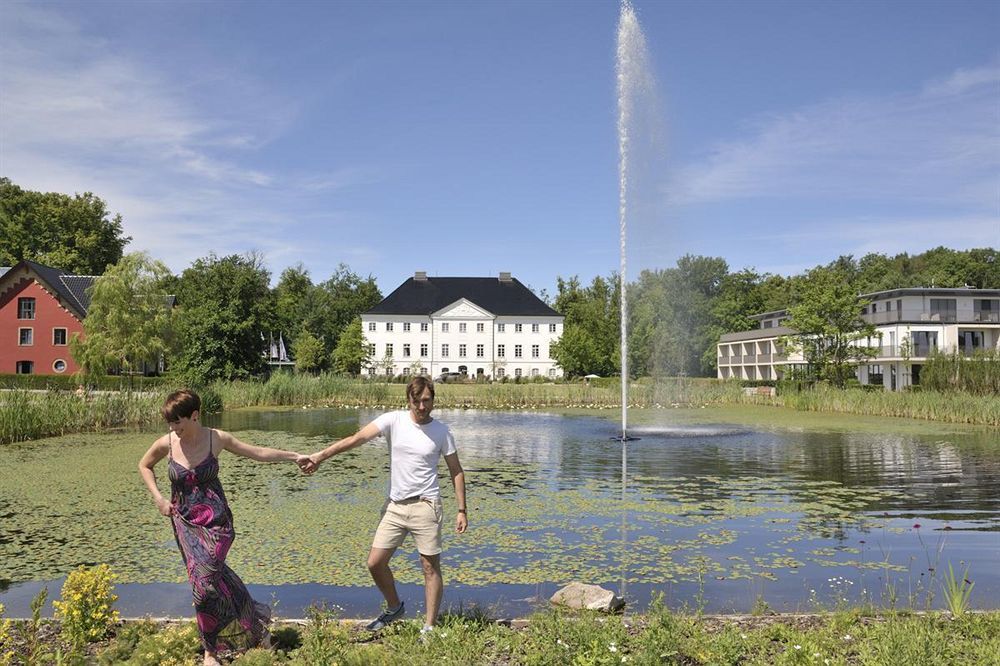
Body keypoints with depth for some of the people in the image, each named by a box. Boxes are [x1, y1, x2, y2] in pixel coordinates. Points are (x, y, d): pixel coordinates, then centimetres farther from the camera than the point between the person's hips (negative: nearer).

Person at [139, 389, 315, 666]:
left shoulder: (217, 438, -10)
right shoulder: (166, 444, -6)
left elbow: (257, 452, 1)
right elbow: (144, 466, 15)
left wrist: (294, 456, 0)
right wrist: (158, 498, 4)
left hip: (215, 521, -2)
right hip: (185, 522, 2)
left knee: (205, 580, -13)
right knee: (211, 576, 3)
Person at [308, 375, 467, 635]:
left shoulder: (441, 431, -3)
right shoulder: (393, 420, -4)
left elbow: (456, 472, 3)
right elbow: (357, 438, -15)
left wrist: (462, 510, -1)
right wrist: (322, 454, -27)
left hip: (425, 506, -2)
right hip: (394, 506, 2)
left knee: (431, 568, 2)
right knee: (375, 563, 5)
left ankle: (429, 627, 16)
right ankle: (394, 607, 31)